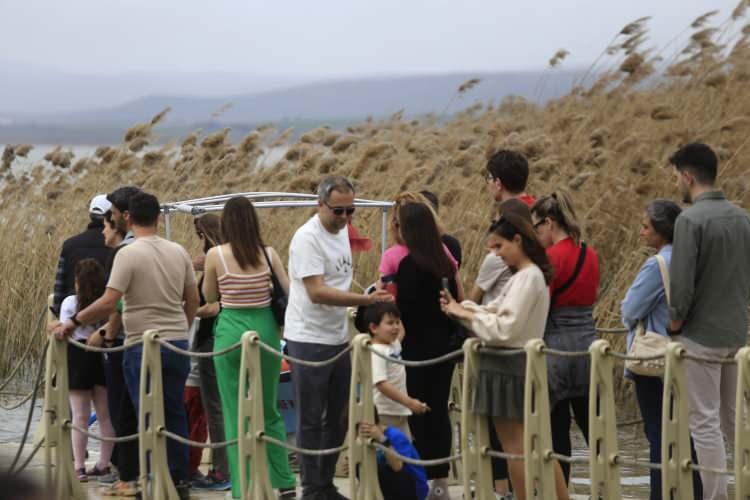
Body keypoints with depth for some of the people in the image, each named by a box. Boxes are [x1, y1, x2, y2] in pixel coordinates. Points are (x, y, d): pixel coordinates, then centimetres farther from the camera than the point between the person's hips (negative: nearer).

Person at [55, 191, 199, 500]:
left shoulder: (128, 254, -12)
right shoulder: (178, 252, 6)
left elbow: (108, 303, -19)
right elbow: (193, 300, 12)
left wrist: (74, 322, -8)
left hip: (143, 347, -5)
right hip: (178, 345, 5)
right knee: (175, 413, 13)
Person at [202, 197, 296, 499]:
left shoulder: (216, 255, -7)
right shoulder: (268, 254, -2)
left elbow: (209, 297, 6)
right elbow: (291, 292, 3)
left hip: (231, 332, -3)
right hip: (265, 329, 3)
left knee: (236, 415, 4)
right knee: (269, 410, 17)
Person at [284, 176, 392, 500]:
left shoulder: (342, 231, 8)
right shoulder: (307, 238, -18)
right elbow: (317, 292, -25)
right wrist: (367, 300, -30)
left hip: (338, 339, 8)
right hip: (309, 341, -8)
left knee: (337, 418, 13)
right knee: (311, 421, -1)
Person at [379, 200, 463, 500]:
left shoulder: (394, 256, -8)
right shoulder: (444, 255, 5)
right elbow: (460, 298, 8)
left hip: (411, 343, -4)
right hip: (443, 342, 4)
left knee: (413, 413, 2)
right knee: (439, 410, 8)